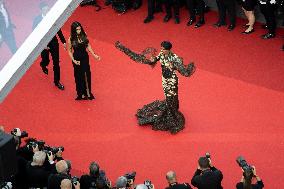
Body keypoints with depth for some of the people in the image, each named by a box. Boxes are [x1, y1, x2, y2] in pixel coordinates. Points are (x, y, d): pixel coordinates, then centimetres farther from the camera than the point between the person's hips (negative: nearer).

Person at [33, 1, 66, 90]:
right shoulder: (37, 20, -16)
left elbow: (58, 30, 1)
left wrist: (63, 42, 2)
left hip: (54, 43, 2)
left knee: (56, 63, 3)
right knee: (46, 61, 16)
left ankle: (57, 81, 18)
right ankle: (43, 66, 56)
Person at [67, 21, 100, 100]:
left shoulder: (84, 36, -9)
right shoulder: (71, 39, -17)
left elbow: (88, 46, 3)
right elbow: (69, 51, -7)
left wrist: (94, 55, -1)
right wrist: (73, 60, -16)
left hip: (85, 57, 3)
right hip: (77, 58, -3)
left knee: (87, 74, 6)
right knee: (79, 76, 9)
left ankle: (87, 92, 23)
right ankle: (80, 93, 26)